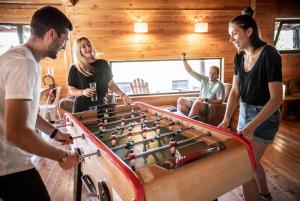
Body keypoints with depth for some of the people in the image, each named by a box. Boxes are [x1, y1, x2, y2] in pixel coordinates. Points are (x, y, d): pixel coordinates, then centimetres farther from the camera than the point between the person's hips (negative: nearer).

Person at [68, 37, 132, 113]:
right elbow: (71, 90, 2)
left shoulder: (102, 64, 3)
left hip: (101, 105, 1)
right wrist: (82, 92, -18)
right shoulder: (74, 69, -2)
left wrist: (122, 95, -5)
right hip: (82, 107, -1)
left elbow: (110, 83, 7)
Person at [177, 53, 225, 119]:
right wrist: (184, 60, -4)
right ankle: (191, 117, -14)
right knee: (180, 100, -3)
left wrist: (206, 100, -21)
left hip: (210, 106, -7)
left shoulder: (219, 85, -10)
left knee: (197, 102, -39)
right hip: (200, 101, 8)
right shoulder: (204, 79, 6)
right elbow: (190, 71, 5)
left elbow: (220, 101, -14)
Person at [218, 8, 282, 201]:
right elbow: (235, 91, -1)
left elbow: (276, 98, -23)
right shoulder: (239, 57, 1)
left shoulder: (269, 54, -20)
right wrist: (226, 119, -13)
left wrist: (252, 126, -29)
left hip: (264, 116, -7)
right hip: (244, 112, 7)